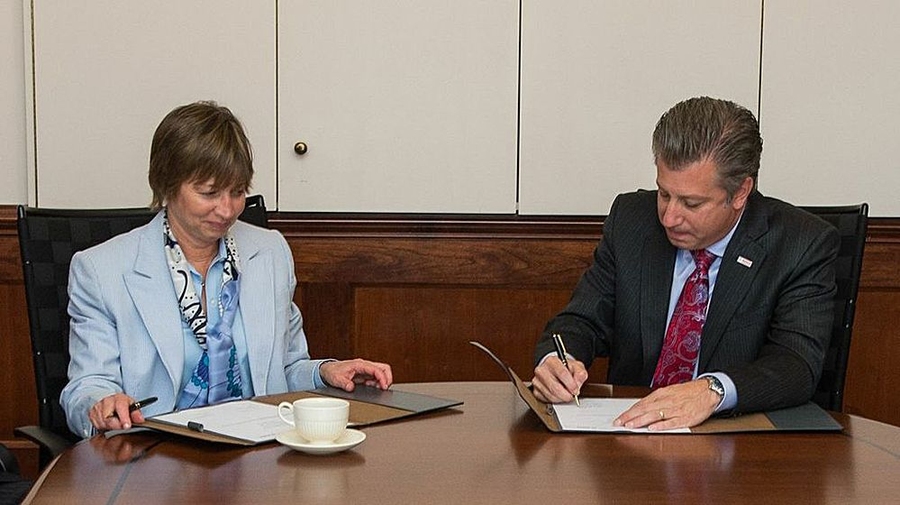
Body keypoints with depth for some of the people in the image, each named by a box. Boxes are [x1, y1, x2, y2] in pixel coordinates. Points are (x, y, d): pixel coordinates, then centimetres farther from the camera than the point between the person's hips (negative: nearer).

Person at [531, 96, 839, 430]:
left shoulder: (803, 246, -9)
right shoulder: (630, 219, 2)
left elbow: (797, 363, -19)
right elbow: (584, 321, 5)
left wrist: (712, 391, -38)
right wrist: (555, 360, -19)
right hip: (628, 427, 3)